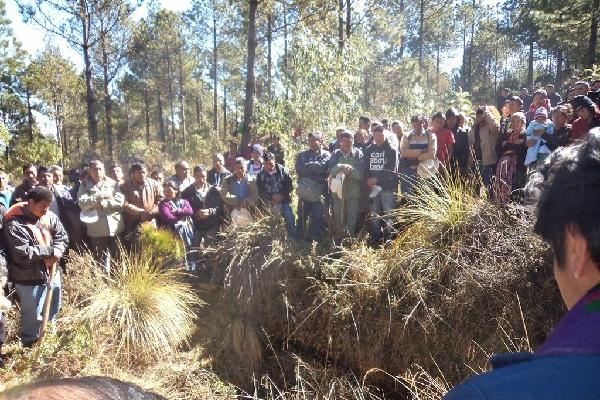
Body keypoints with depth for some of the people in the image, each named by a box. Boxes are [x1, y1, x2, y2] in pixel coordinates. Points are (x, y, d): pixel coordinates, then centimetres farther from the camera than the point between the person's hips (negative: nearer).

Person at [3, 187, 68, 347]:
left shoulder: (49, 216, -2)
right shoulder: (14, 224, -21)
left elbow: (62, 236, 2)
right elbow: (22, 253, -27)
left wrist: (56, 253, -17)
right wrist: (50, 251, -20)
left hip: (51, 272, 7)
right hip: (30, 279, -7)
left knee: (53, 309, 25)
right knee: (33, 316, 7)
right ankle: (30, 345, 30)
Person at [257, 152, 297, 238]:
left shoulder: (282, 170, 1)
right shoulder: (260, 175, 3)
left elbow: (289, 185, 0)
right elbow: (260, 191, -2)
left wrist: (282, 195, -12)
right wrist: (272, 197, -14)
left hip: (283, 200, 0)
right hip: (269, 202, 1)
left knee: (290, 218, -9)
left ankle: (294, 238, 3)